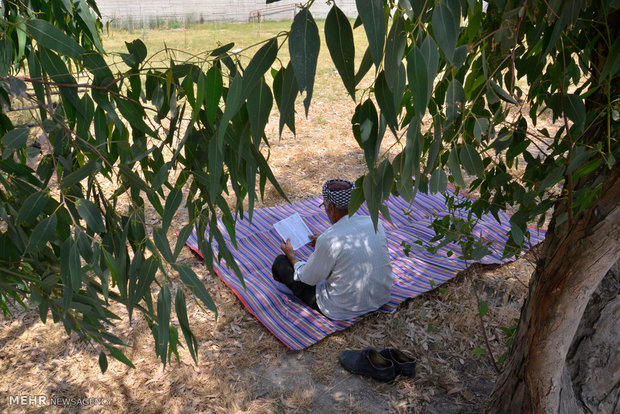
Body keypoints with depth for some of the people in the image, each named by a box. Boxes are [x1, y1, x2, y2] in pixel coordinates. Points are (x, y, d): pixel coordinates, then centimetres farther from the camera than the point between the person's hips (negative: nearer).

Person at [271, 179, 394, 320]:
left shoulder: (328, 240, -26)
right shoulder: (375, 223, -8)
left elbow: (308, 278, -10)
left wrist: (291, 254, 9)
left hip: (343, 311, -6)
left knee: (280, 262, 5)